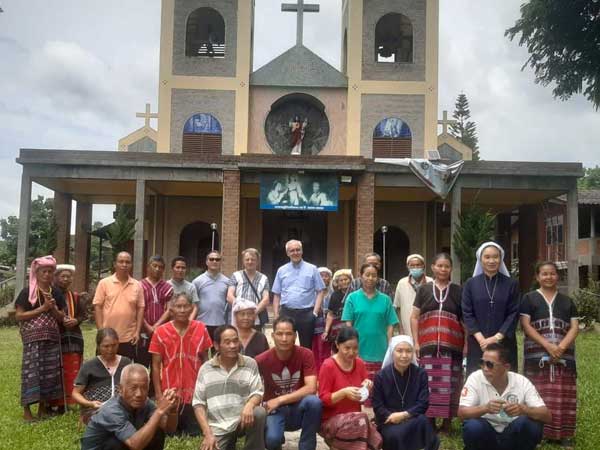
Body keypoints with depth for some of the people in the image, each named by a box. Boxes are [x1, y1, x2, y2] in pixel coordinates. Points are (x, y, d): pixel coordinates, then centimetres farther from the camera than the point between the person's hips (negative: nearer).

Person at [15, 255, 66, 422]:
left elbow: (61, 318, 11)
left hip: (52, 339, 5)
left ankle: (43, 407, 17)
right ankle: (26, 409, 2)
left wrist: (53, 308, -9)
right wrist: (42, 308, -13)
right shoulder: (27, 292, -2)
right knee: (32, 371, -6)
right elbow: (18, 316, -8)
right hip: (33, 339, -4)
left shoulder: (56, 293, 10)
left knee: (50, 372, 6)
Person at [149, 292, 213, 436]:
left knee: (195, 434, 5)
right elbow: (156, 365, -2)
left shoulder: (200, 329, -2)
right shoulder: (161, 332, -6)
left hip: (195, 393, 1)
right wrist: (158, 393, -5)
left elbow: (205, 359, 5)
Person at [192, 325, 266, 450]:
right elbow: (198, 403, 3)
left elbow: (258, 393, -2)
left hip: (242, 420, -1)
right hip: (217, 428, 1)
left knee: (259, 413, -30)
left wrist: (250, 404, -27)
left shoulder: (250, 364, 1)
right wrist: (207, 434, -8)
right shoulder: (205, 369, 3)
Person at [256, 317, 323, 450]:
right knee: (271, 439, -32)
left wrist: (279, 400, -22)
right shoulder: (262, 360, -13)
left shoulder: (306, 355, -11)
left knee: (314, 401, -33)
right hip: (275, 411, 0)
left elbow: (311, 389, -20)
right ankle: (278, 439, 8)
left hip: (298, 409, 1)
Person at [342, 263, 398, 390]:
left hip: (380, 352, 1)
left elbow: (390, 326, 5)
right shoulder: (352, 298, 3)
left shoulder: (385, 299, 5)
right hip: (358, 351, -1)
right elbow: (348, 324, 1)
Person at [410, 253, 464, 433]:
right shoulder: (424, 289, 8)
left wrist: (467, 343, 0)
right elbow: (414, 317, 8)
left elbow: (466, 320, 8)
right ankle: (430, 422, 13)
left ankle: (447, 422, 13)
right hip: (428, 345, 0)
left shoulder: (458, 291, 8)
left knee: (449, 383, 1)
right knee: (429, 383, 2)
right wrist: (415, 342, 1)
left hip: (452, 346, 0)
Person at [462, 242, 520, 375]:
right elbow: (467, 314, 0)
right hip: (478, 344, 0)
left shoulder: (511, 284, 4)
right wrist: (481, 339, -12)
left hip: (504, 343, 0)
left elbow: (513, 314, -1)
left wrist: (497, 337, -13)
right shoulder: (470, 284, 5)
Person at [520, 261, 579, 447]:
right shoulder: (529, 299, 5)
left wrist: (561, 347, -11)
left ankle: (564, 434, 11)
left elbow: (575, 327, 6)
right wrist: (547, 345, -15)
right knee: (538, 395, -4)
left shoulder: (567, 301, 14)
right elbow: (525, 325, -4)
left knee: (563, 396, 3)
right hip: (537, 355, -3)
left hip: (564, 355, 3)